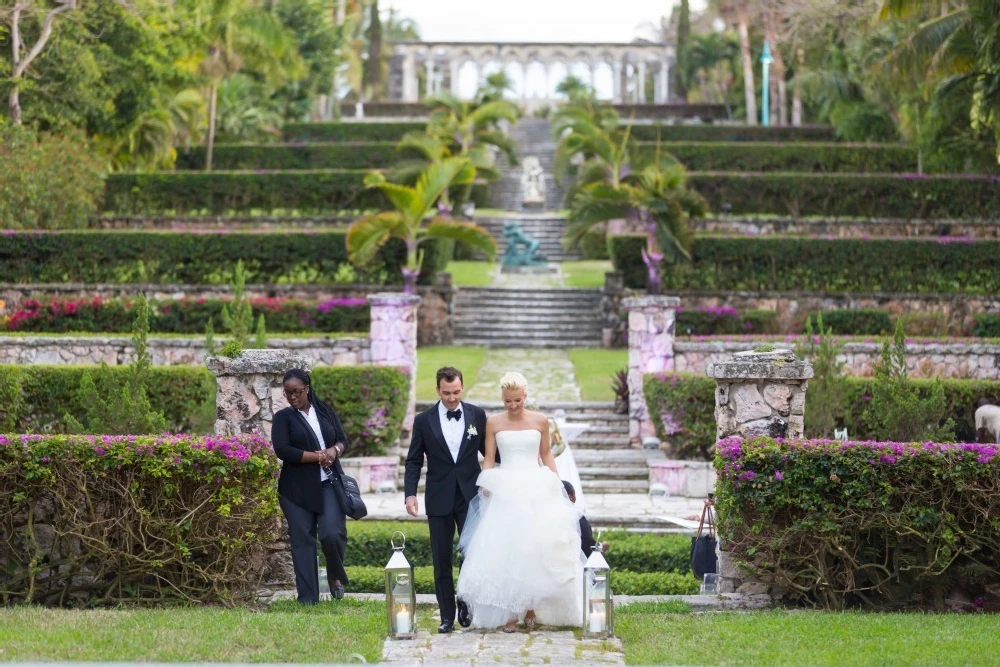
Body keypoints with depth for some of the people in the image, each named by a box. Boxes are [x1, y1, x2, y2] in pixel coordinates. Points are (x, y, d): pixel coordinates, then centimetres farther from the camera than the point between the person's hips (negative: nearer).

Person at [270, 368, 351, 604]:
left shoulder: (325, 411, 12)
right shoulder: (283, 417, 2)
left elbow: (343, 440, 13)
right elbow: (282, 450, -10)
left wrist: (335, 450, -10)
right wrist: (318, 456, -13)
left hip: (329, 484, 1)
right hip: (298, 488, -1)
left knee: (332, 534, -13)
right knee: (302, 540, -2)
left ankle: (336, 577, 15)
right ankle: (308, 597, 2)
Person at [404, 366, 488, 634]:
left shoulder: (477, 415, 2)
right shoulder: (424, 420, 0)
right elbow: (414, 461, 3)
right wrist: (410, 494, -9)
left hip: (470, 497, 0)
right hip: (439, 499, 0)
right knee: (441, 560, 4)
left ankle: (466, 602, 16)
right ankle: (447, 616, 11)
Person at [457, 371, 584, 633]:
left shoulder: (540, 421, 4)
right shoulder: (493, 423, 3)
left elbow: (546, 454, 12)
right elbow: (489, 459, 5)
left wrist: (557, 484, 4)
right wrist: (486, 483, -11)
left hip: (536, 490, 0)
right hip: (504, 492, 0)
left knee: (536, 549, -4)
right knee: (503, 550, -5)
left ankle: (531, 607, 6)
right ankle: (508, 613, -3)